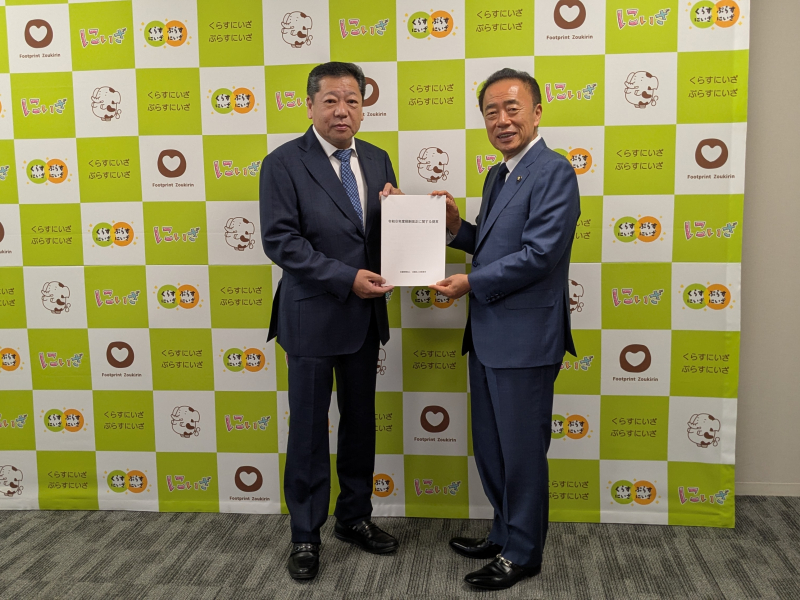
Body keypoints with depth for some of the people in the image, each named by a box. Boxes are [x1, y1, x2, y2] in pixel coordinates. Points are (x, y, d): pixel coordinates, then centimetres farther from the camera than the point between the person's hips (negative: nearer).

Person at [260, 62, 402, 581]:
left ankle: (355, 517, 35)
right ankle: (306, 535, 23)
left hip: (366, 315, 5)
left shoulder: (377, 160, 7)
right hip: (313, 317, -5)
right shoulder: (284, 163, -9)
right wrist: (345, 278, -22)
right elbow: (280, 241, -16)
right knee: (309, 429, 6)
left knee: (361, 421, 16)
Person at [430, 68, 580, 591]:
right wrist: (458, 227, 3)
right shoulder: (497, 176, 16)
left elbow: (540, 254, -22)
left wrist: (471, 283, -13)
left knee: (522, 451, 5)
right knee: (490, 449, 20)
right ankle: (505, 534, 38)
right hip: (488, 334, 9)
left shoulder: (554, 171, -14)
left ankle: (523, 554, 23)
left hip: (525, 338, -9)